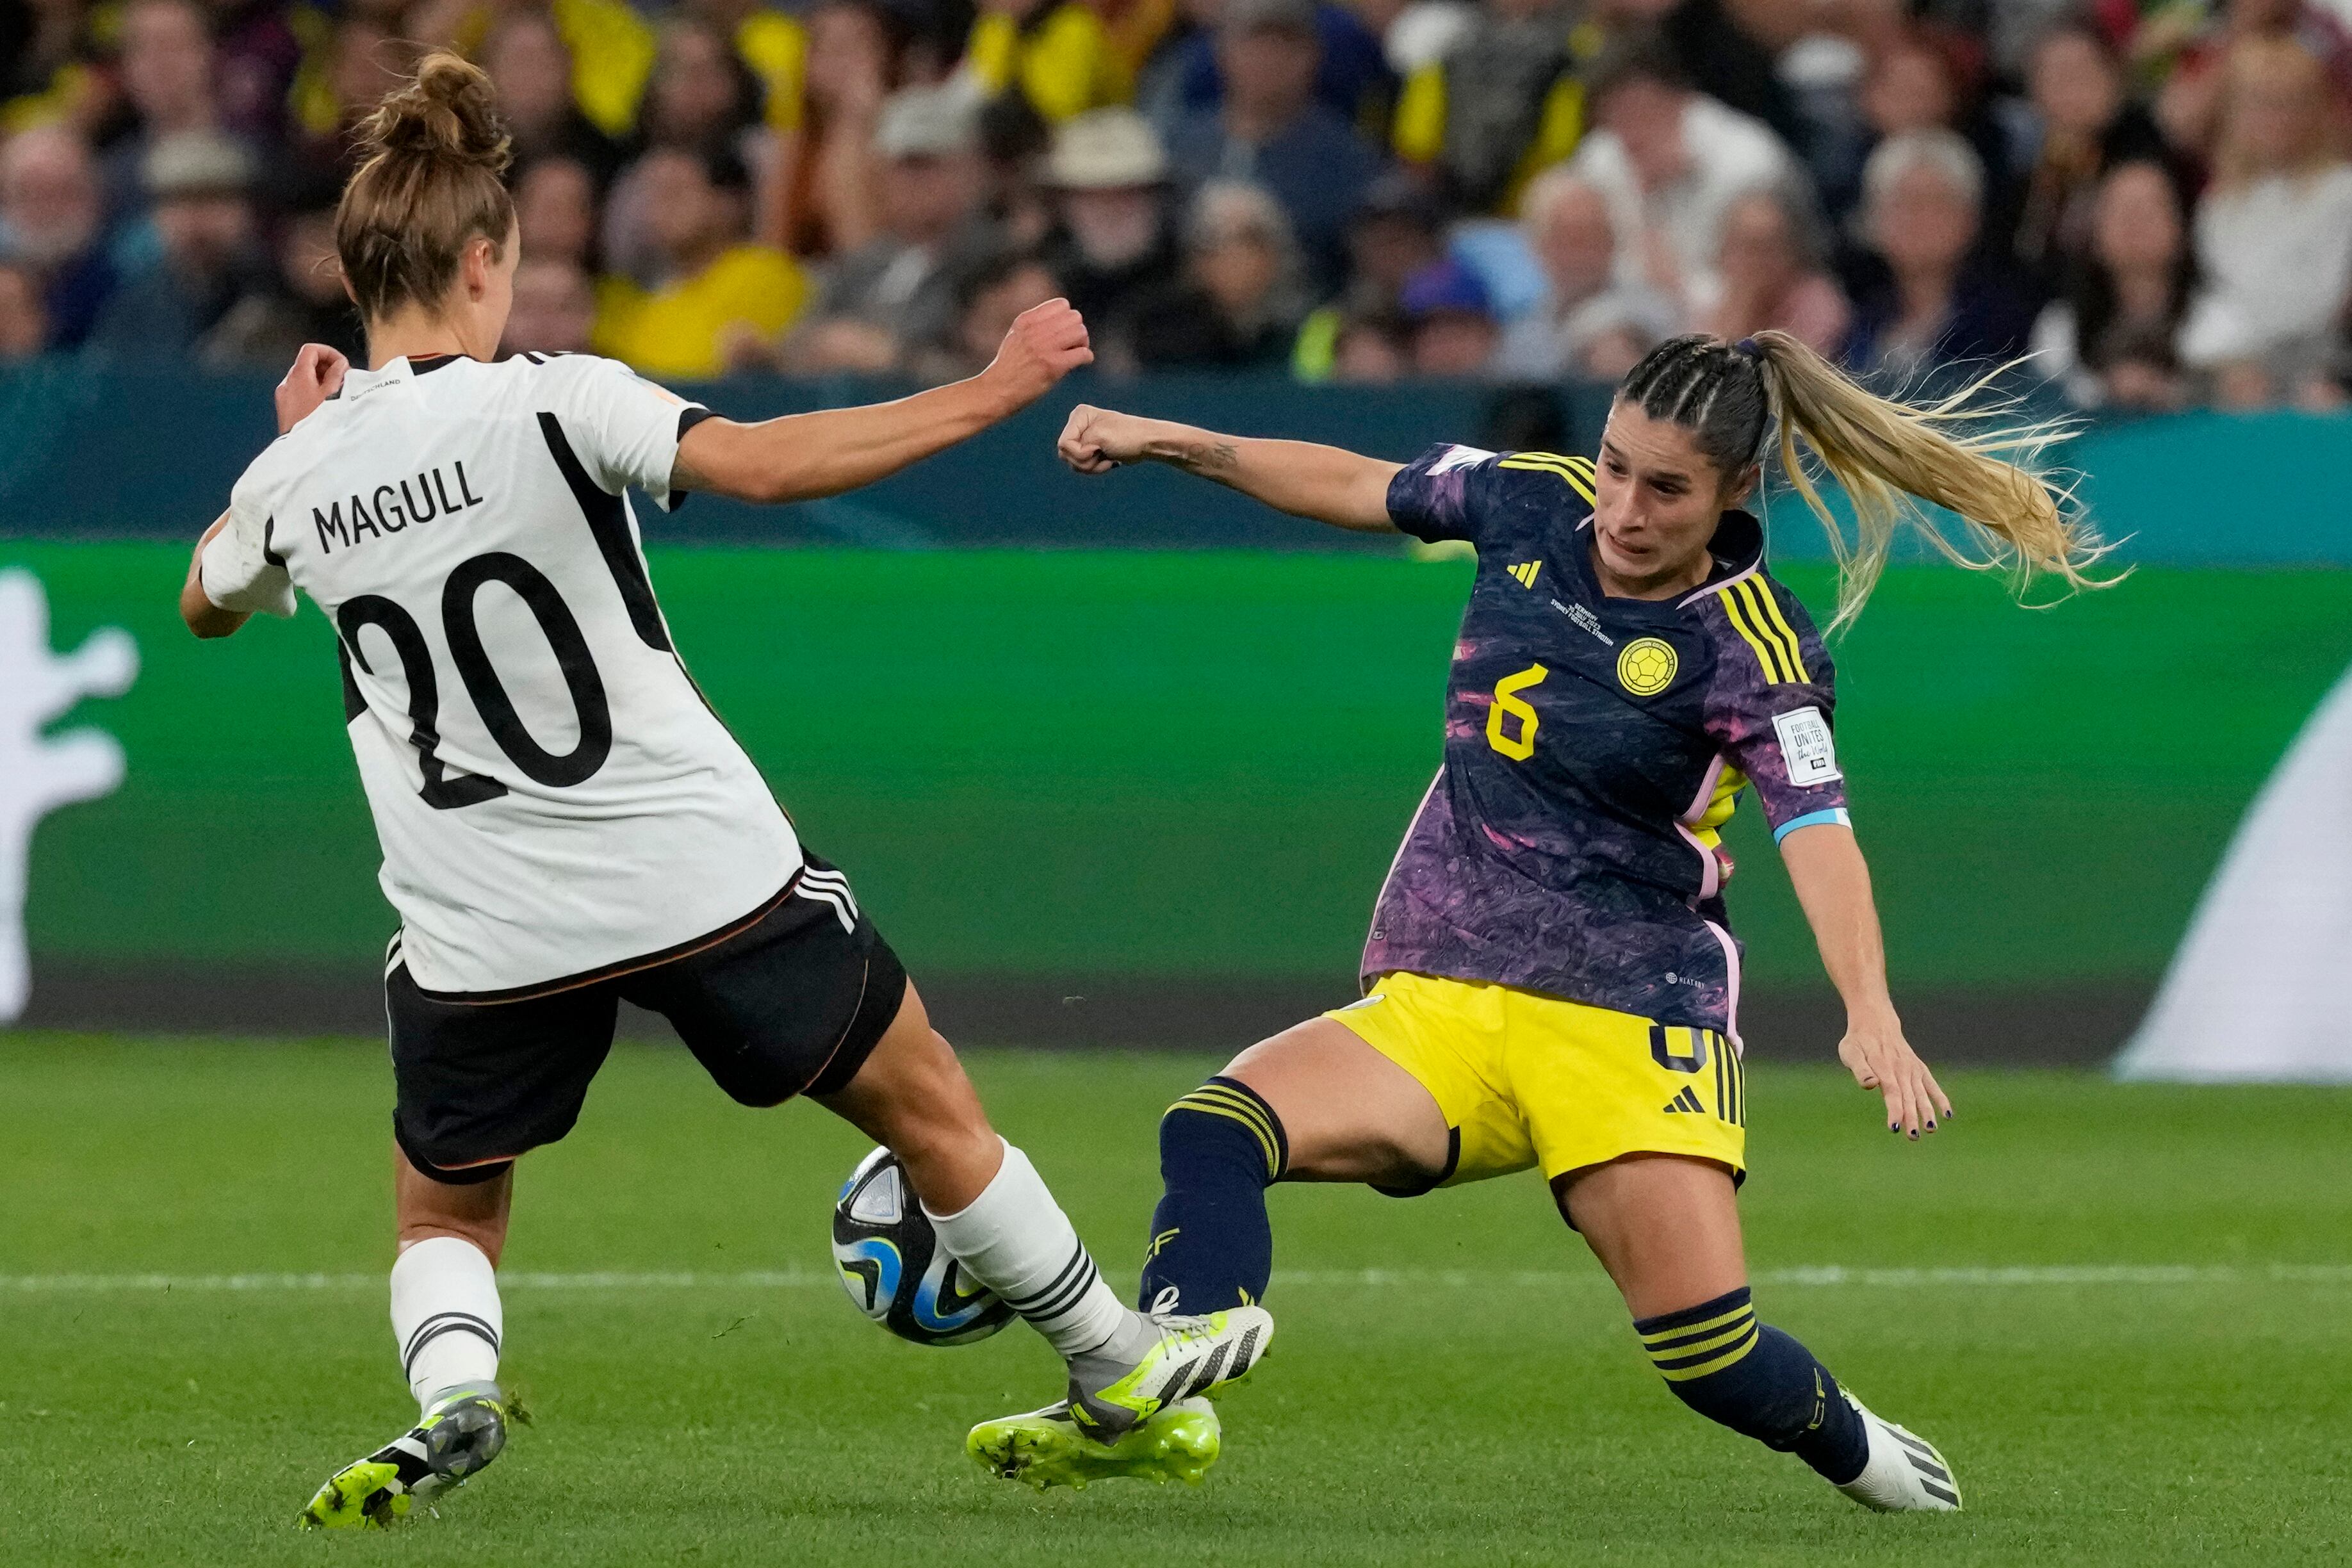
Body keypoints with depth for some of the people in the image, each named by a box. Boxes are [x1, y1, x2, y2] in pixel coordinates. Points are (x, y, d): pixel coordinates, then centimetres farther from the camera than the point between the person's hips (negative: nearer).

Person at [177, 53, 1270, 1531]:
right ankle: (1111, 1357, 30)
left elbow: (206, 603, 22)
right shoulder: (544, 401, -12)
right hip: (706, 878, -2)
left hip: (480, 936, 3)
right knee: (929, 1104, 18)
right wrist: (992, 393, -21)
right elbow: (755, 463, -25)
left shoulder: (296, 478, 0)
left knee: (447, 1211, 23)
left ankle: (451, 1398, -7)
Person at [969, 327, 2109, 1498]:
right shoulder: (1533, 501, 3)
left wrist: (1871, 1013, -43)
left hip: (1626, 1017, -4)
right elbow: (1358, 489, 22)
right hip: (1431, 1006, 4)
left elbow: (1816, 831, -27)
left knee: (1708, 1349, -17)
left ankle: (1859, 1452, 16)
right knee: (1215, 1132, -24)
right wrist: (1168, 442, 22)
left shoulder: (1748, 651, -12)